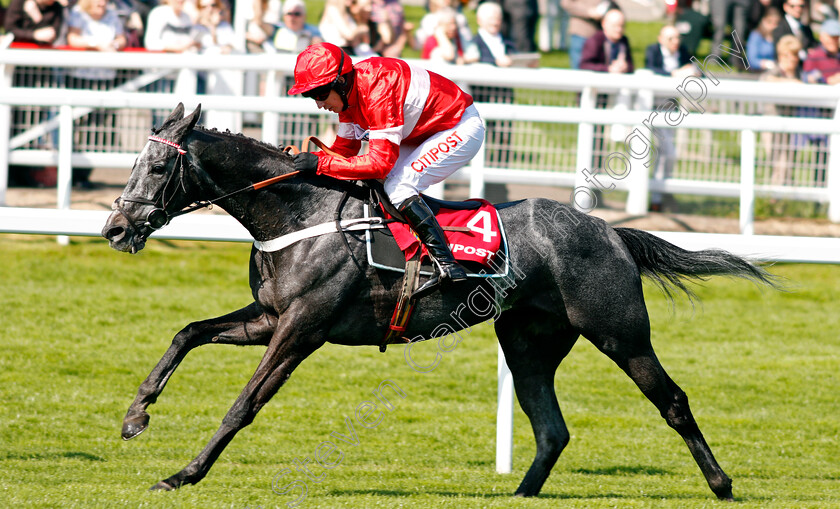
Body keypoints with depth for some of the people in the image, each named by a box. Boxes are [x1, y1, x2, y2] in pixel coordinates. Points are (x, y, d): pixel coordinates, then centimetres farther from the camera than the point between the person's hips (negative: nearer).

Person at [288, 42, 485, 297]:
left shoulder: (378, 90, -32)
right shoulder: (348, 91, -3)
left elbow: (380, 162, -35)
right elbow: (344, 149, 5)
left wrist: (320, 164, -34)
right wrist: (302, 158, -12)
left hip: (462, 129, -10)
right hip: (425, 132, 10)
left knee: (398, 188, -23)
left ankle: (447, 264, -24)